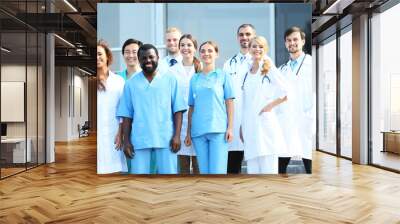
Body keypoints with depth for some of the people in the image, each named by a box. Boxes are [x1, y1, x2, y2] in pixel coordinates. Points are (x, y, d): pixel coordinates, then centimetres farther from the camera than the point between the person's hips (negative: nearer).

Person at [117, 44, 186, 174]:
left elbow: (178, 110, 2)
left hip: (166, 138, -1)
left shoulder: (170, 80, 5)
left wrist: (177, 135, -6)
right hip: (139, 140, 1)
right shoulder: (131, 83, 9)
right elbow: (126, 115, 8)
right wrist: (126, 140, 2)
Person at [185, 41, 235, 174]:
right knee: (204, 171, 7)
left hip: (218, 129, -3)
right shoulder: (194, 79, 14)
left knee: (217, 171, -6)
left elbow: (229, 103, 3)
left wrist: (230, 128, -6)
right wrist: (188, 132, 9)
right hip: (198, 131, 3)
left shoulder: (223, 76, 8)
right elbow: (191, 107, 13)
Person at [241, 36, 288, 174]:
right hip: (249, 125, 5)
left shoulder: (269, 69, 1)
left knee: (268, 169, -4)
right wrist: (242, 127, 15)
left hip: (265, 123, -5)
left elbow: (285, 95, -7)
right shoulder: (247, 74, 17)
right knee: (252, 169, 6)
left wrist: (268, 106, -6)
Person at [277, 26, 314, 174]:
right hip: (285, 125, 4)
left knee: (310, 166, 1)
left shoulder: (311, 63, 5)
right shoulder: (282, 70, 19)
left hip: (307, 122, -4)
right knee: (281, 165, 2)